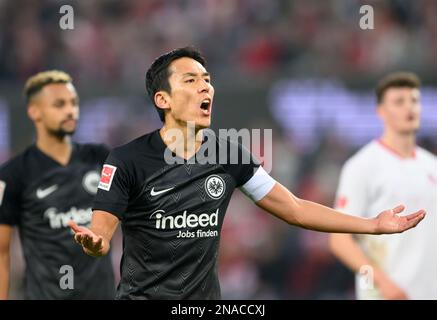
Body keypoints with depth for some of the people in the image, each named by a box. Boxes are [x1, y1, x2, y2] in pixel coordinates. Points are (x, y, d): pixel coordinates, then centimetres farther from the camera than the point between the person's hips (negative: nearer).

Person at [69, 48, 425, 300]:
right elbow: (103, 230, -13)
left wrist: (373, 225, 3)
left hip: (205, 297, 4)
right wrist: (94, 242, -39)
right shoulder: (128, 160, -11)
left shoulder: (229, 154, 1)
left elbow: (294, 209, 7)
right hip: (142, 294, -4)